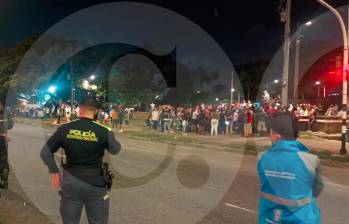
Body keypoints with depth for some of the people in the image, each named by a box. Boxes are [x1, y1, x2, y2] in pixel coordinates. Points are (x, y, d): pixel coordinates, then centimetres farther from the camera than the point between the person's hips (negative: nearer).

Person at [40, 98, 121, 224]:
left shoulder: (64, 129, -7)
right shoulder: (104, 131, -13)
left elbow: (45, 153, 0)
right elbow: (115, 150, 5)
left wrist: (54, 172, 11)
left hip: (70, 183, 2)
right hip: (95, 184, -1)